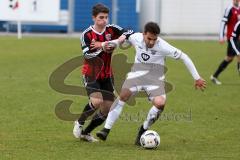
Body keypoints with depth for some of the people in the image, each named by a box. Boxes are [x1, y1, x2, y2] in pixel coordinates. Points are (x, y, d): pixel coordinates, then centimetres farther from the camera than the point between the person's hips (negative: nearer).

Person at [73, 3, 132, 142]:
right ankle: (79, 123, 0)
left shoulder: (112, 29, -3)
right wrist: (102, 49, -33)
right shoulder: (87, 34, -11)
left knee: (107, 109, 3)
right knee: (97, 101, -26)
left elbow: (129, 32, -8)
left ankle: (86, 133, 21)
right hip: (91, 74, -5)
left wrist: (120, 39, -25)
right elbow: (87, 55, -20)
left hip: (107, 75, 5)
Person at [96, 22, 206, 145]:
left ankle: (144, 129, -1)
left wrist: (197, 78, -4)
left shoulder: (163, 47, -17)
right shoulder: (135, 38, -8)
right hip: (138, 72, 2)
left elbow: (184, 57, -8)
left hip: (155, 76, -2)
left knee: (160, 103, -27)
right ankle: (106, 129, -20)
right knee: (123, 95, -24)